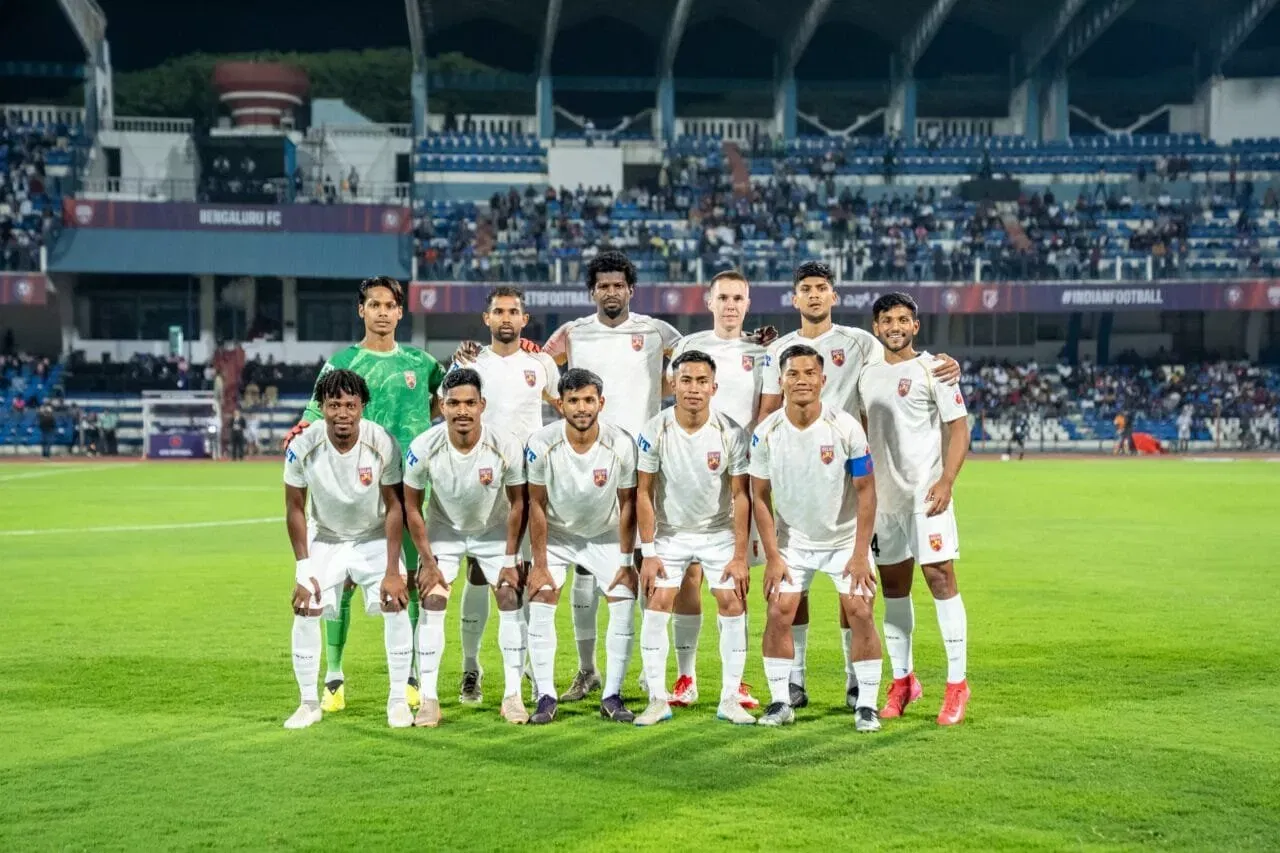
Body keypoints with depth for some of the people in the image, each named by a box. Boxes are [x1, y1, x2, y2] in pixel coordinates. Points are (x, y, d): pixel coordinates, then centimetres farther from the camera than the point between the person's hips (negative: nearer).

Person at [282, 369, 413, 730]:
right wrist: (303, 571, -12)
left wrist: (392, 571, -17)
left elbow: (394, 507, -15)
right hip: (324, 538, 1)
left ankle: (398, 700, -1)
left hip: (375, 538, -1)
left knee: (395, 605, -15)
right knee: (304, 610, -10)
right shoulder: (302, 447, -22)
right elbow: (295, 509, -10)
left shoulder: (383, 444, -24)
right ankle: (309, 703, 6)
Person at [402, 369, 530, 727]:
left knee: (510, 601, -8)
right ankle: (429, 699, -4)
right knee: (431, 603, -11)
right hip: (443, 530, 0)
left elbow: (517, 503, -12)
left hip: (494, 531, 0)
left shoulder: (507, 446, -27)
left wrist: (510, 560, -9)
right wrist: (428, 562, -11)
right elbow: (412, 506, -11)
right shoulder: (423, 448, -26)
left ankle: (513, 695, 2)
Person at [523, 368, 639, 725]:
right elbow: (537, 505, -13)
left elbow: (627, 504, -10)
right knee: (540, 604, -12)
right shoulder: (542, 444, -23)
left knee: (624, 603, -10)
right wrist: (540, 564, -12)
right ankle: (545, 697, -3)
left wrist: (626, 563, -8)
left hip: (606, 535, 1)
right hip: (556, 533, 0)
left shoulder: (622, 445, -22)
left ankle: (612, 696, 1)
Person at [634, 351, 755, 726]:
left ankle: (730, 699, 3)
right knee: (656, 607, -8)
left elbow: (741, 495, -10)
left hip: (719, 532, 0)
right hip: (669, 533, 0)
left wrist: (740, 556, -13)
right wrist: (648, 553, -12)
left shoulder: (730, 432, -15)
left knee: (733, 606, -8)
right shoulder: (655, 431, -14)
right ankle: (658, 700, 2)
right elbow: (644, 493, -9)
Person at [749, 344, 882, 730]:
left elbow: (866, 491, -11)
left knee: (860, 613, -9)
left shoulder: (846, 427, -17)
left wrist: (860, 553, -14)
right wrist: (772, 556, -8)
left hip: (845, 538, -1)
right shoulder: (766, 433, -12)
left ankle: (866, 706, 2)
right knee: (778, 614, -6)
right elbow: (760, 496, -4)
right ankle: (780, 702, 8)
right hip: (792, 539, 2)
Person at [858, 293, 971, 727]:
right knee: (892, 585, 8)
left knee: (940, 578, -7)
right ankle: (903, 680, 19)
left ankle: (957, 684, -1)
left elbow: (958, 427, -5)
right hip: (882, 495, 5)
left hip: (926, 492, -5)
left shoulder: (932, 369, -3)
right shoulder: (867, 373, 12)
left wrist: (947, 481, -16)